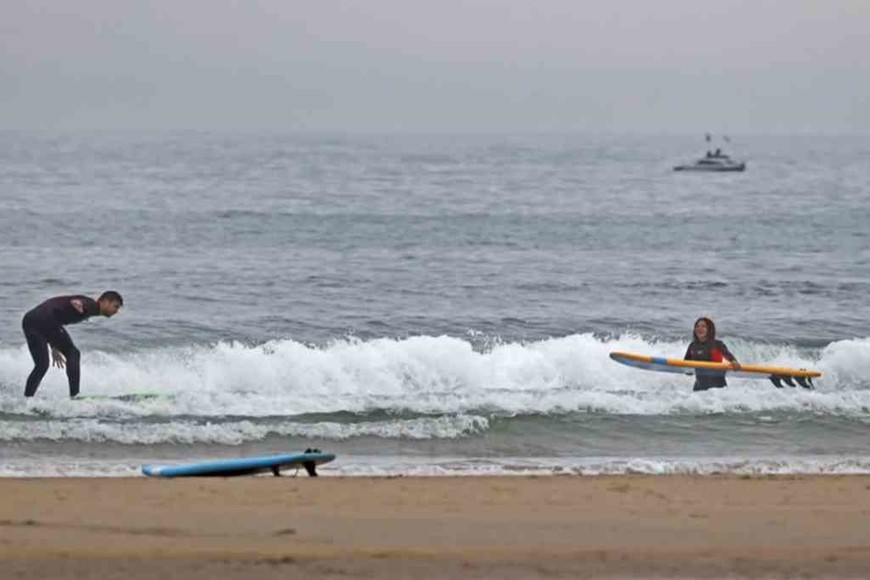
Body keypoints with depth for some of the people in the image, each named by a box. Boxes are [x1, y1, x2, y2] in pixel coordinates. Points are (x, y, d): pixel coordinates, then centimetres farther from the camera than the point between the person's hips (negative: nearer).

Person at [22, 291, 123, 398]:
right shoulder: (92, 305, 0)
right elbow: (75, 301, -23)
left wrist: (54, 349, 40)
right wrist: (77, 304, -47)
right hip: (45, 319, -10)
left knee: (42, 366, 14)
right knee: (72, 353, -4)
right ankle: (74, 395, -11)